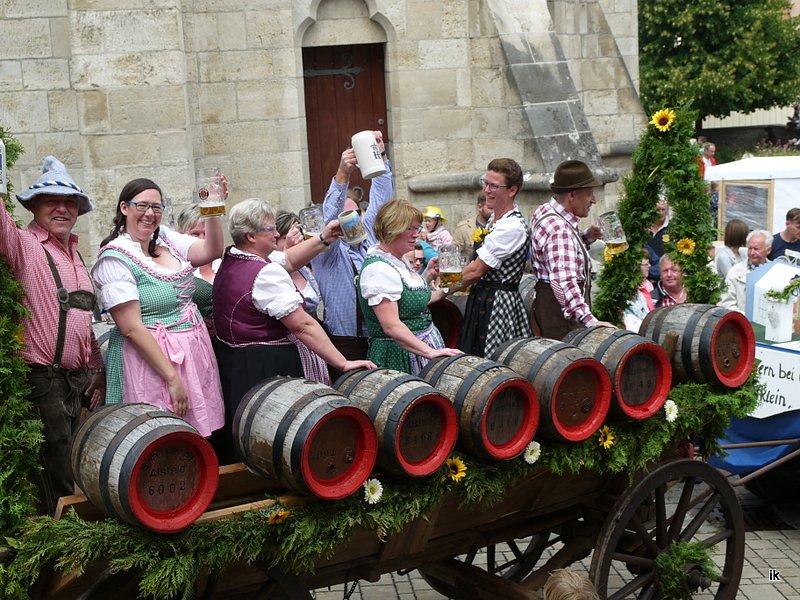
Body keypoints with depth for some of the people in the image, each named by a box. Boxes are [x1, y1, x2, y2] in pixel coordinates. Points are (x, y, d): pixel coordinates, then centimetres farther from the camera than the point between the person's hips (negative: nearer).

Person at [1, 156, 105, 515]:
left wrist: (97, 371, 19)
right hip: (42, 380, -7)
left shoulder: (75, 255, 17)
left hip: (79, 380, 8)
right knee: (57, 483, -4)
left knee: (78, 469, 14)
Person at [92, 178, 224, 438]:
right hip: (150, 357, -7)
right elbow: (131, 329, -18)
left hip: (193, 352, 7)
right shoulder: (115, 258, -13)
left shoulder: (165, 238, 8)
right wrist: (172, 378, -19)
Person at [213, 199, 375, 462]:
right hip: (268, 368, -10)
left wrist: (323, 239, 11)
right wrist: (343, 363, -21)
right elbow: (303, 325, -23)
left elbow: (288, 260, 20)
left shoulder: (230, 259, 9)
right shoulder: (266, 273, -20)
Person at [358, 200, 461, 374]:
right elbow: (391, 326, -26)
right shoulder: (379, 268, -20)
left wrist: (427, 276, 17)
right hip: (400, 354, -9)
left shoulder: (400, 260, 10)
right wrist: (430, 352, -30)